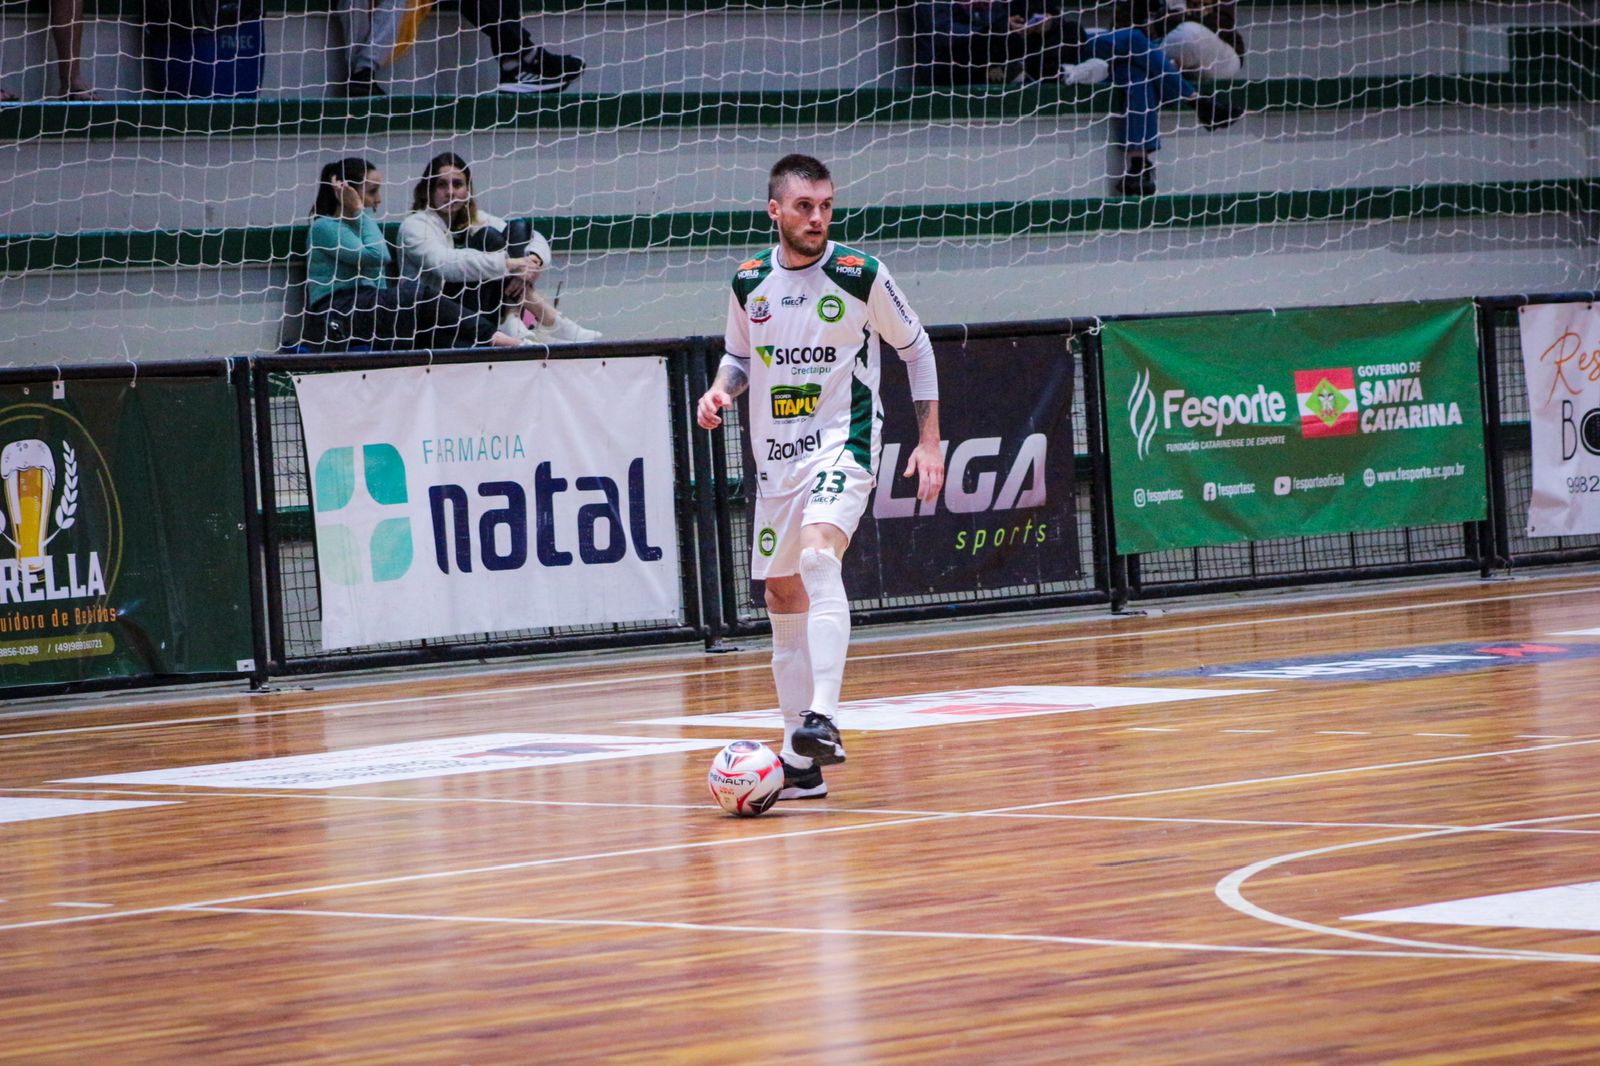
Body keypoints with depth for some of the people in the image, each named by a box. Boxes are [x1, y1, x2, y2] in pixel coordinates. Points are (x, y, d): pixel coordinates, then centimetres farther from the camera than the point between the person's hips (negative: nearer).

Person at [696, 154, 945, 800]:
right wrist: (720, 390, -4)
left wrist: (929, 439, 2)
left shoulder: (861, 276, -7)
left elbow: (915, 346, 4)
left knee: (817, 554, -31)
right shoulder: (749, 283, 3)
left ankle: (824, 720, -41)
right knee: (783, 596, 9)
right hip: (776, 456, 6)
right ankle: (800, 762, 18)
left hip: (842, 446, -6)